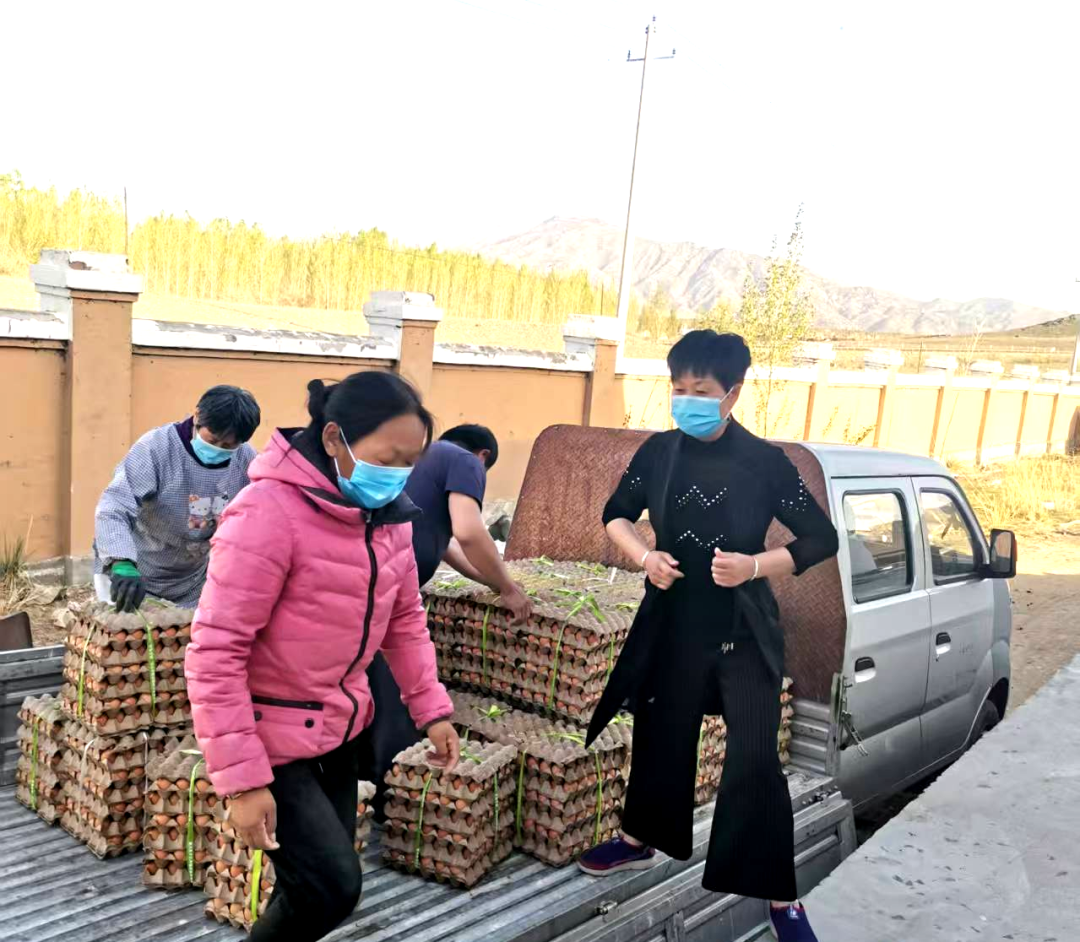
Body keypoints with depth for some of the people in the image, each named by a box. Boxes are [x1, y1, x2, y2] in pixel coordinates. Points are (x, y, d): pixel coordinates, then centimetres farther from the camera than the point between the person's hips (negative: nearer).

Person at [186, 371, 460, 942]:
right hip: (271, 737, -7)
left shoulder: (387, 512, -1)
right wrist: (242, 779, -22)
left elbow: (404, 620, 12)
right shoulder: (268, 513, -25)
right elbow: (214, 654, -23)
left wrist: (431, 708, 6)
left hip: (337, 728, 7)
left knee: (323, 884, 15)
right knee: (331, 887, -9)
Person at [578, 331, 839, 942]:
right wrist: (644, 557, -9)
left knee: (755, 759, -5)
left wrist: (755, 565, -20)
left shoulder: (764, 461, -12)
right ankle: (640, 842, 42)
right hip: (673, 622, 3)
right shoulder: (659, 452, -4)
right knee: (661, 735, 17)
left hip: (745, 631, -3)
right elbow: (617, 514, 11)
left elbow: (822, 539, -5)